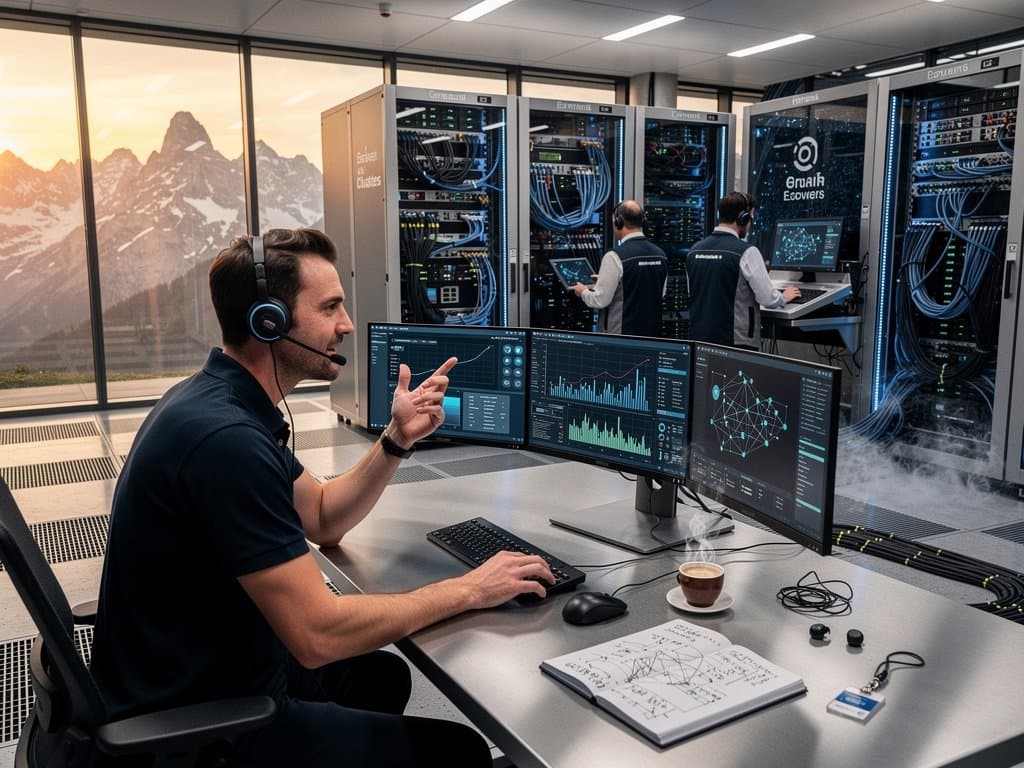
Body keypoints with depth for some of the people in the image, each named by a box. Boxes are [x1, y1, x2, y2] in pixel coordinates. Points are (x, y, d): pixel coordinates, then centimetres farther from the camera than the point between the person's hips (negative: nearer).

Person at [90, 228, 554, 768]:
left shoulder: (221, 401, 2)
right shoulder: (224, 436, -31)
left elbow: (323, 520, 10)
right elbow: (318, 634, -30)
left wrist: (397, 440, -5)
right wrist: (469, 590, -19)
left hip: (199, 673, 10)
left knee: (384, 674, 26)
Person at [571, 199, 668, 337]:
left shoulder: (615, 257, -15)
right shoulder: (660, 255, 4)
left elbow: (600, 300, -13)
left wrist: (583, 291, 9)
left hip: (620, 335, -6)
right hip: (653, 332, 6)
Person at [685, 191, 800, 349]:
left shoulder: (694, 250, 6)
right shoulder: (746, 252, -12)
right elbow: (768, 299, -9)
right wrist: (784, 297, 14)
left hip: (699, 338, 6)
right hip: (736, 341, -6)